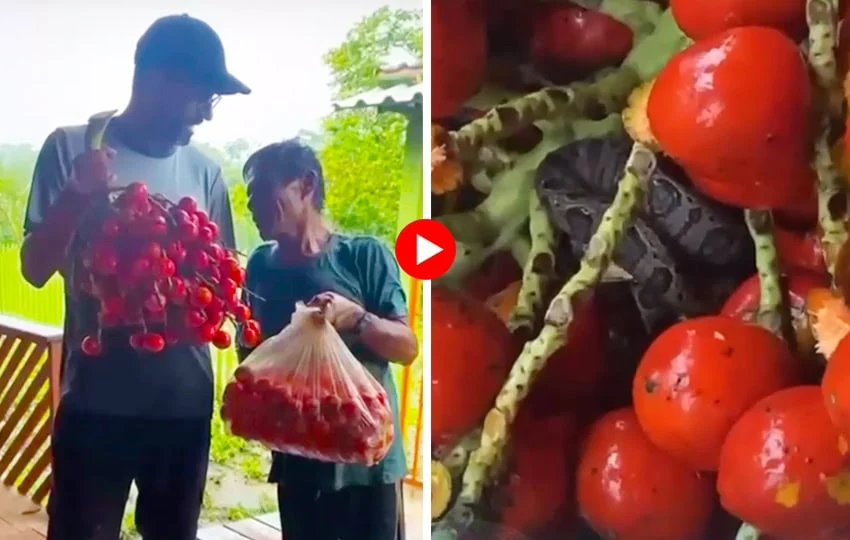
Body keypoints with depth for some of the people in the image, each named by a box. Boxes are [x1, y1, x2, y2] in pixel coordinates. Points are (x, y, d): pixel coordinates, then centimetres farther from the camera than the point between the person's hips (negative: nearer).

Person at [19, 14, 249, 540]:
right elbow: (36, 268, -4)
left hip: (186, 399, 3)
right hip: (97, 400, -3)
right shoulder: (73, 148, -4)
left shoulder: (204, 171, 3)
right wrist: (76, 198, -21)